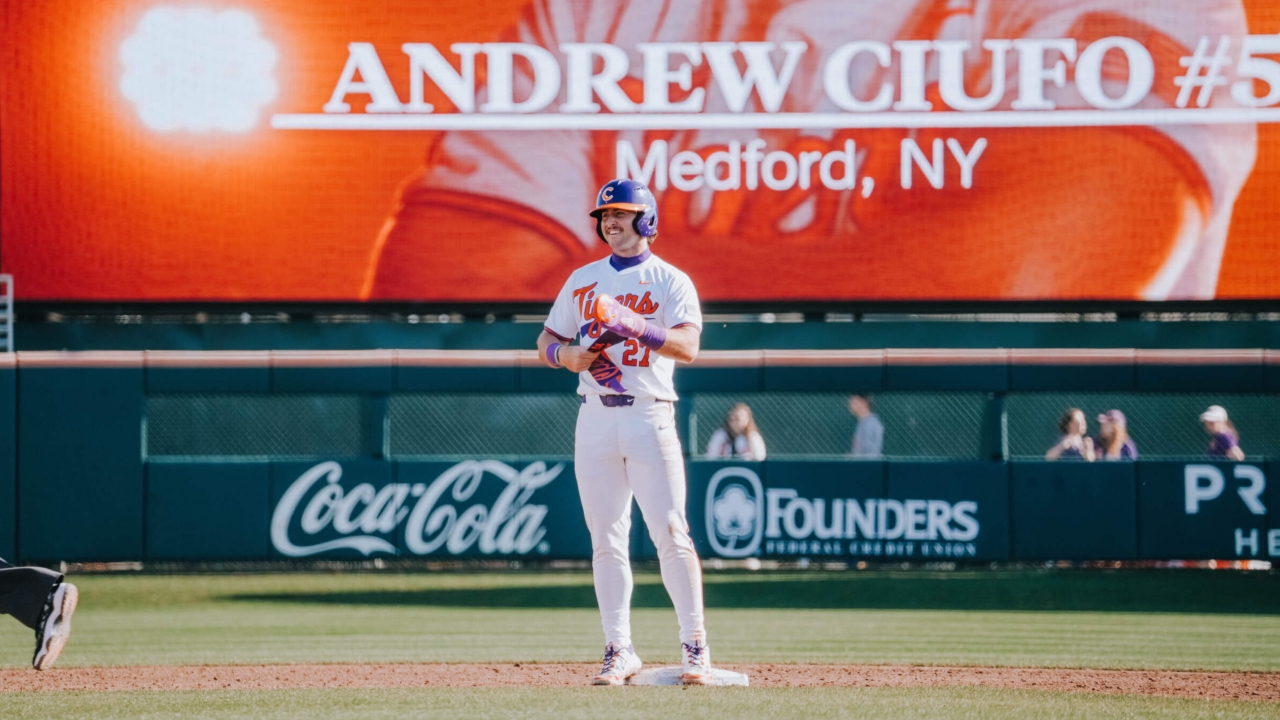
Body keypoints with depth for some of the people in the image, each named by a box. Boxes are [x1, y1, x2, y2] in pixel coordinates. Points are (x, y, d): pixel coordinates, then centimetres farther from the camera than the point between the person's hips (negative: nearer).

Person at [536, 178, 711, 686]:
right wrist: (570, 355, -6)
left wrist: (637, 327, -29)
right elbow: (546, 343, 17)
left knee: (670, 533, -9)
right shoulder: (582, 280, 15)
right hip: (595, 418, 4)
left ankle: (694, 644, -3)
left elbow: (688, 346, -14)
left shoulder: (670, 282, 1)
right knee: (606, 540, 2)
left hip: (650, 416, -4)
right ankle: (619, 650, 6)